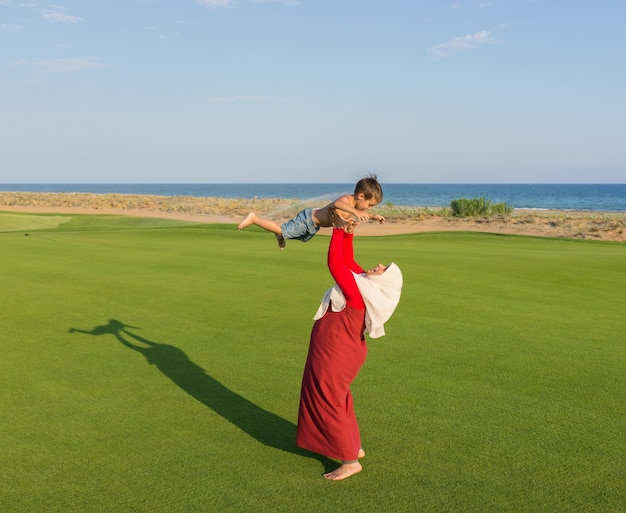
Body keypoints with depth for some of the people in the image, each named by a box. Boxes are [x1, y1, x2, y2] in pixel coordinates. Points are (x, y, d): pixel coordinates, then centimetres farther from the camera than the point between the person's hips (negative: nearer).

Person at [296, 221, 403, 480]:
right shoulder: (366, 286, -2)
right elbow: (347, 262, 10)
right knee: (337, 400, 23)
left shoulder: (359, 292, -27)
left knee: (329, 403, 1)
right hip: (336, 351, 10)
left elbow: (336, 265, -29)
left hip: (334, 355, -10)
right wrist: (348, 235, -1)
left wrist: (339, 231, -20)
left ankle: (350, 461, 8)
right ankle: (354, 446, 35)